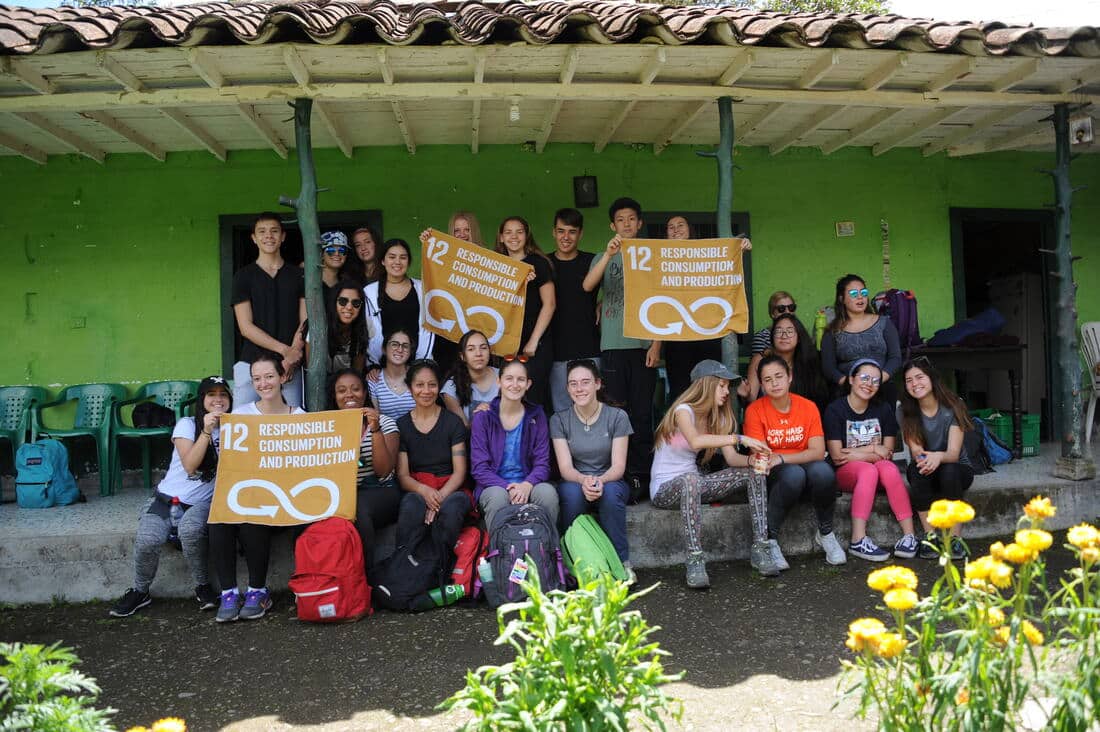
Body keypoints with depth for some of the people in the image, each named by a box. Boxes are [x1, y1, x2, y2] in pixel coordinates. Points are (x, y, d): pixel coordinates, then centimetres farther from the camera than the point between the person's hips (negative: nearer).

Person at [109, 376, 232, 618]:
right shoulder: (187, 424, 1)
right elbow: (190, 465, -13)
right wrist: (206, 432, -23)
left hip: (202, 503, 0)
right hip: (169, 498, 0)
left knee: (190, 530, -35)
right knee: (148, 539, -28)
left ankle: (202, 586, -13)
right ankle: (140, 591, 0)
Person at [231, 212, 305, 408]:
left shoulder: (298, 275, 12)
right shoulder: (243, 276, 7)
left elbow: (305, 322, 6)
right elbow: (246, 327, -1)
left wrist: (291, 359, -10)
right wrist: (285, 350, -11)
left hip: (290, 368, 1)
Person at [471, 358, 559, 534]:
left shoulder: (536, 415, 7)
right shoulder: (483, 417, 1)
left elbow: (542, 464, 3)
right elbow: (479, 468, -4)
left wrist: (527, 485, -19)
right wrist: (507, 487, -21)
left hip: (527, 484, 1)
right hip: (494, 485, -1)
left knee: (548, 492, -30)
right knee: (498, 496, -35)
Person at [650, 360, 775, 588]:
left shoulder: (717, 418, 9)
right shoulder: (683, 410, -16)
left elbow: (732, 458, -1)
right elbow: (695, 441, -38)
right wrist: (740, 438, -39)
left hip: (692, 483, 8)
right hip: (664, 488, -8)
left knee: (754, 473, -6)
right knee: (690, 480, -42)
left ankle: (760, 549, -10)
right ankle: (695, 561, -40)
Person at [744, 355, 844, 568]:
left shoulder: (808, 407, -2)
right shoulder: (755, 410, -8)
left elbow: (818, 452, -11)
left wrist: (781, 458, -26)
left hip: (804, 465, 2)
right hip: (774, 476, -2)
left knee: (822, 470, -33)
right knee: (793, 474, -37)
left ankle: (825, 533, -8)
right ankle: (769, 539, -21)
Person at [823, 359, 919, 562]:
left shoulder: (883, 409, 8)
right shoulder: (835, 410, -6)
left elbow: (887, 452, 3)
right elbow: (837, 456, -12)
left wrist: (855, 452, -12)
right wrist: (874, 451, -10)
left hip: (877, 470, 3)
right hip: (845, 474, -3)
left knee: (888, 468, -30)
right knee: (869, 470, -34)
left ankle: (909, 534, -34)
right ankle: (858, 540, -40)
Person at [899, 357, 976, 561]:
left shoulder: (952, 406, -12)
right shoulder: (906, 412, -6)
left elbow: (954, 453, -21)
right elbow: (916, 451, -14)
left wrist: (938, 456, -45)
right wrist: (923, 458, -39)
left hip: (957, 469, -1)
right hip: (924, 475, 1)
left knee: (948, 470, -35)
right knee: (917, 469, -33)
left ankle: (955, 537, -26)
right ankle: (930, 536, -26)